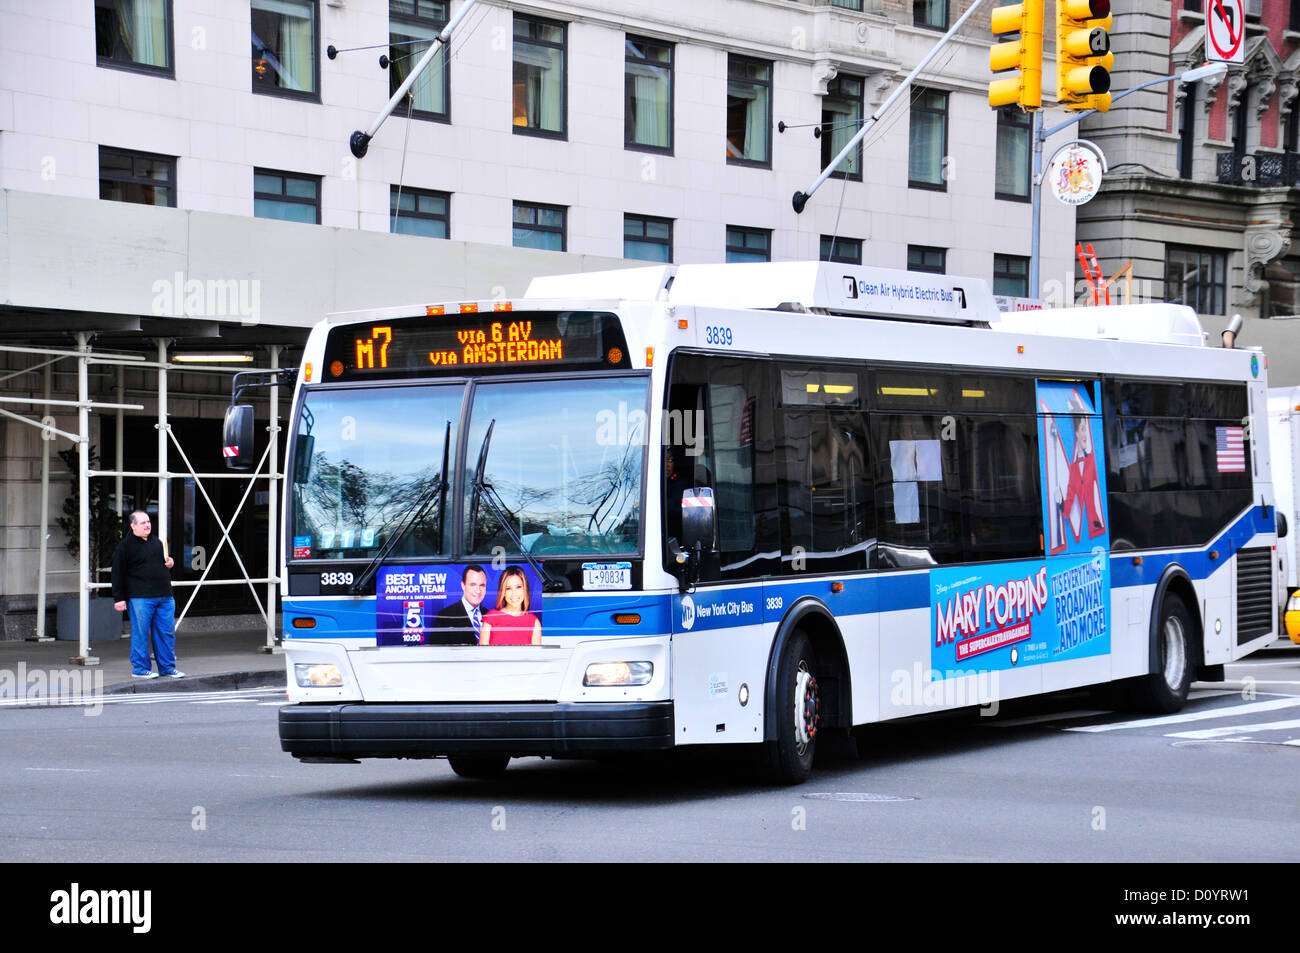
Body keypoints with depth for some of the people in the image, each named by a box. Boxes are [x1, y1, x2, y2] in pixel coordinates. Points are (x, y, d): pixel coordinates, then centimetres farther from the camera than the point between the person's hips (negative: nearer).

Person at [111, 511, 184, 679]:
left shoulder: (156, 542, 17)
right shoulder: (125, 547, -3)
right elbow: (118, 574, -5)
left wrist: (169, 563, 10)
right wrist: (119, 598, -9)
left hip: (164, 596, 6)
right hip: (140, 598, -6)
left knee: (167, 633, 7)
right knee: (141, 633, -3)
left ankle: (168, 667, 15)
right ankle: (140, 668, 7)